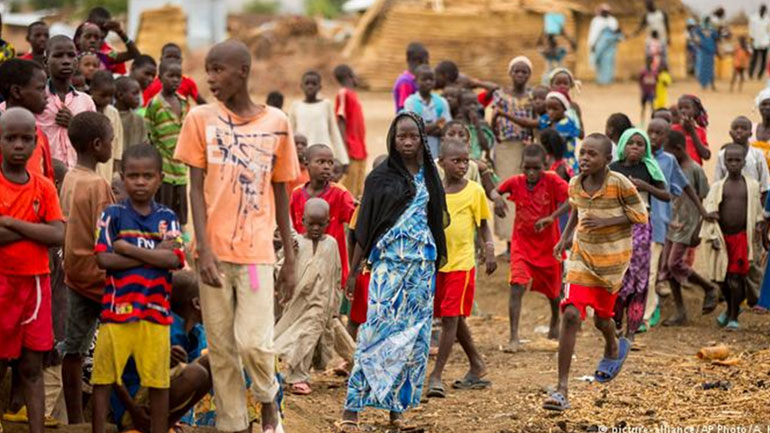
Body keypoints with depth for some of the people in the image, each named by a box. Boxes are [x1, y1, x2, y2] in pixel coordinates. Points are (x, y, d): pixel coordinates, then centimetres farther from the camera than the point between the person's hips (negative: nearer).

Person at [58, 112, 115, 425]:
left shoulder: (69, 179, 8)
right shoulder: (98, 185, -17)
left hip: (73, 271, 8)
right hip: (96, 275, -8)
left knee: (73, 349, 9)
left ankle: (75, 420, 14)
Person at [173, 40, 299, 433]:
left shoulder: (276, 123, 4)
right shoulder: (201, 118, 2)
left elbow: (280, 194, 9)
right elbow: (196, 188, -1)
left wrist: (290, 258, 9)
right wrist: (204, 249, -11)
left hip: (257, 250, -1)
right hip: (215, 250, 1)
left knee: (254, 341, -10)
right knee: (220, 348, 4)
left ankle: (268, 400, 18)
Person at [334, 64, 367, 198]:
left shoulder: (352, 94, 16)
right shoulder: (344, 94, -9)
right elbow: (340, 122, -15)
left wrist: (363, 149, 16)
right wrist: (345, 153, -21)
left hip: (360, 151, 9)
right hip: (351, 152, -9)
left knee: (359, 193, 11)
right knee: (348, 194, -8)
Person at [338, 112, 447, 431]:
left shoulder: (429, 176, 10)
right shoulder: (380, 177, 0)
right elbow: (364, 227, 0)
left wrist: (439, 258, 10)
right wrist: (353, 270, -1)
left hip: (422, 264, 4)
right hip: (388, 261, -4)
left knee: (414, 333, 2)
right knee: (379, 331, -12)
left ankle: (397, 405, 9)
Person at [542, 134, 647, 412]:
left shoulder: (620, 184, -17)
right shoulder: (575, 184, -3)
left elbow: (640, 215, -13)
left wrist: (604, 222, -23)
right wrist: (566, 236, 4)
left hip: (612, 259, -2)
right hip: (582, 256, 2)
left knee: (602, 317, 13)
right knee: (570, 314, -13)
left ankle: (613, 349, 54)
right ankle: (562, 389, -15)